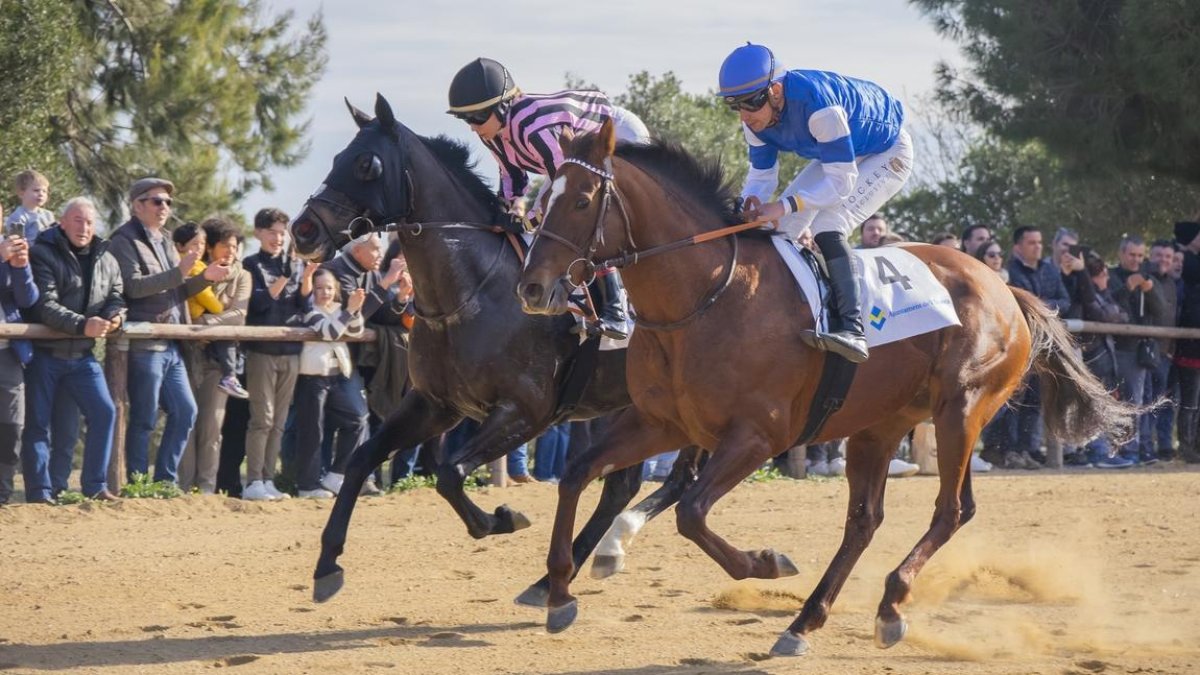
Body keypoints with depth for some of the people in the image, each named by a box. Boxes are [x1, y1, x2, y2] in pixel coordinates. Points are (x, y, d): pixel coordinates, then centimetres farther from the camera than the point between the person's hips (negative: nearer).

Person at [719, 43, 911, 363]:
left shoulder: (818, 105, -40)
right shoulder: (756, 119, -16)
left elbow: (841, 181, -38)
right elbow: (762, 174, -6)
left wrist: (785, 206, -46)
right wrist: (749, 206, -29)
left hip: (887, 154, -9)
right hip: (839, 153, 9)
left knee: (827, 226, -29)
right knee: (777, 230, 2)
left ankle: (851, 328, -37)